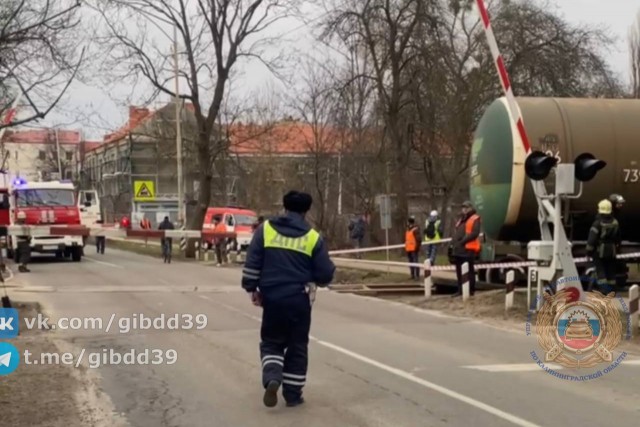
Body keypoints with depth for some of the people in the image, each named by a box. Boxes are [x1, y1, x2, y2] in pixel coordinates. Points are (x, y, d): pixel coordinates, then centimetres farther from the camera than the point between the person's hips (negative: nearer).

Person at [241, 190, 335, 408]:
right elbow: (326, 274, -1)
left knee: (271, 342, 16)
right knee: (297, 346, 13)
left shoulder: (265, 229, -1)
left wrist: (252, 288, 8)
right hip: (299, 299, 0)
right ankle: (293, 394, 16)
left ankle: (272, 378, -10)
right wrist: (313, 278, 21)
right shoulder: (312, 237, -3)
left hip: (272, 297, 1)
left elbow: (252, 263, -3)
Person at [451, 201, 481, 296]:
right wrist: (454, 242, 5)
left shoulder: (475, 219, -4)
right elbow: (456, 232, 24)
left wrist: (463, 241, -20)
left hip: (468, 249, -9)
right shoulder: (461, 220, 23)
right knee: (459, 271, 11)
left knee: (469, 270, -5)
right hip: (458, 249, 9)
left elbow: (474, 233, -16)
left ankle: (471, 290, -2)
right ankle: (460, 290, 17)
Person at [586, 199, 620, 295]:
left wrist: (589, 251, -8)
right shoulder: (615, 223, 3)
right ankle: (611, 291, 18)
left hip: (599, 252, -5)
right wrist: (617, 249, 26)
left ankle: (604, 291, -12)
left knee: (601, 272, -2)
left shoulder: (598, 223, -17)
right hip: (611, 252, 5)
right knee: (611, 272, 13)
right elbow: (618, 238, 14)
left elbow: (592, 239, -17)